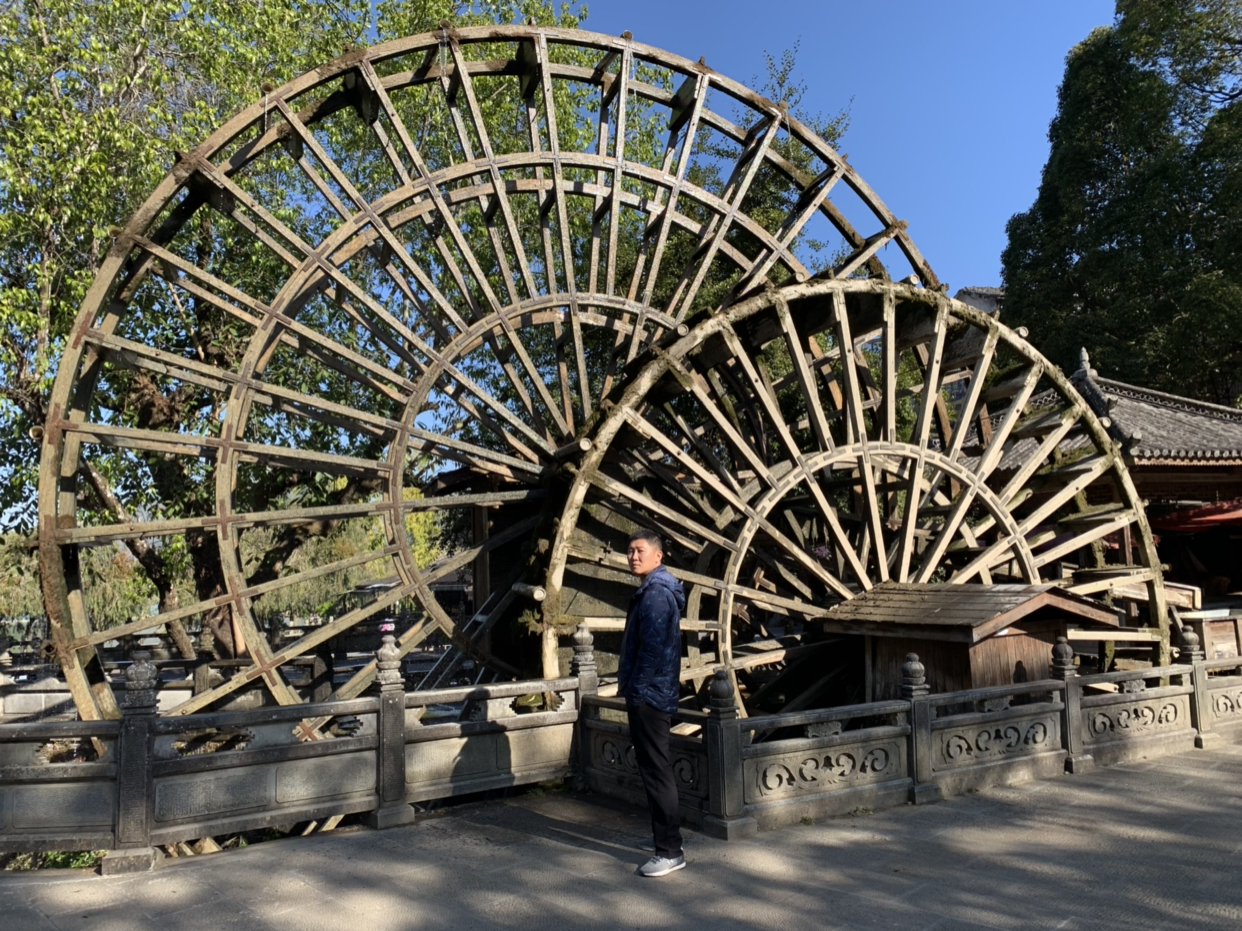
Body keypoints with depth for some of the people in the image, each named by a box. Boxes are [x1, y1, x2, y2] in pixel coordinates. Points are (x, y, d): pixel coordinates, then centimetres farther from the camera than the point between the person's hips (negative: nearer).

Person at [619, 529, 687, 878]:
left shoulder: (656, 594, -18)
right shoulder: (653, 590, 15)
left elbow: (652, 648, -23)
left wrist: (635, 687, -17)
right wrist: (628, 680, 16)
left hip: (649, 695, -11)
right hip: (651, 694, 11)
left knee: (656, 771, -6)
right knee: (655, 769, 19)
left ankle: (670, 852, 1)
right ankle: (663, 836, 31)